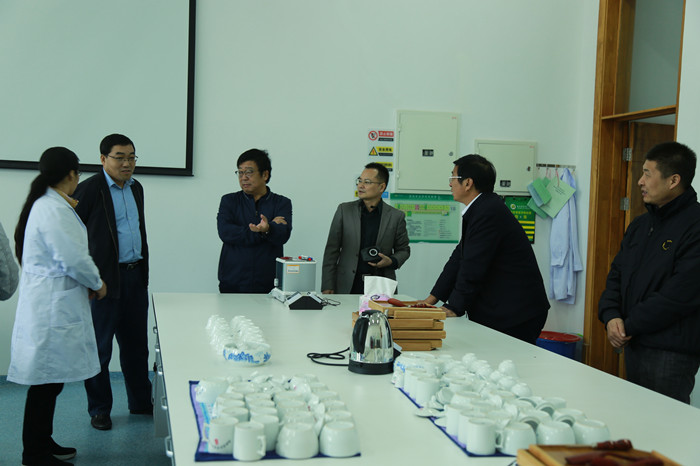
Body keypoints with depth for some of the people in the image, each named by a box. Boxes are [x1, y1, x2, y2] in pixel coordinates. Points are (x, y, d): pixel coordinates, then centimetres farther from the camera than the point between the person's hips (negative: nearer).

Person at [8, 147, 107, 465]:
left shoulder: (47, 205, 13)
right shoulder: (54, 210, -19)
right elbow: (74, 258, -22)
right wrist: (97, 284, -5)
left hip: (51, 304, 10)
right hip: (52, 306, -10)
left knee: (49, 381, 17)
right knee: (45, 382, 0)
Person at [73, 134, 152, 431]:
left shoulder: (136, 188, 13)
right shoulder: (89, 189, -9)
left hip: (135, 276, 7)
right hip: (104, 279, -7)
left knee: (136, 344, 15)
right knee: (100, 348, 4)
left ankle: (140, 402, 27)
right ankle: (99, 410, 17)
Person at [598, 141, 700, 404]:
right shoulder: (640, 225, 13)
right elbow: (616, 275, 13)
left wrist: (629, 326, -14)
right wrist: (611, 316, -5)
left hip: (671, 353, -8)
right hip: (633, 346, 8)